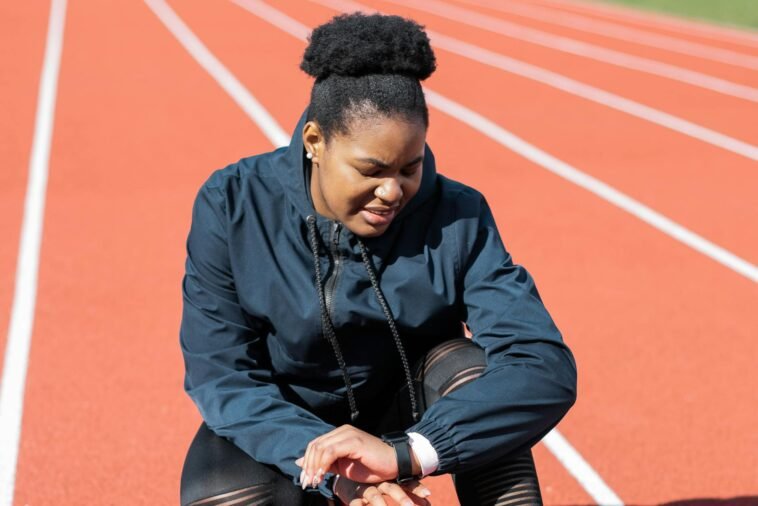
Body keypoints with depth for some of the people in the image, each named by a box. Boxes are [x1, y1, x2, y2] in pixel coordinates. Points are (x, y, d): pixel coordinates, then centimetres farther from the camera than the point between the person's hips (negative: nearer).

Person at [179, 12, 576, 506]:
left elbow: (546, 369, -29)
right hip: (281, 438, 0)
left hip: (401, 419, 0)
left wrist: (405, 452, -43)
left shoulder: (457, 219, -20)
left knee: (471, 367, -29)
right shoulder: (233, 206, -19)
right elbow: (221, 378, -19)